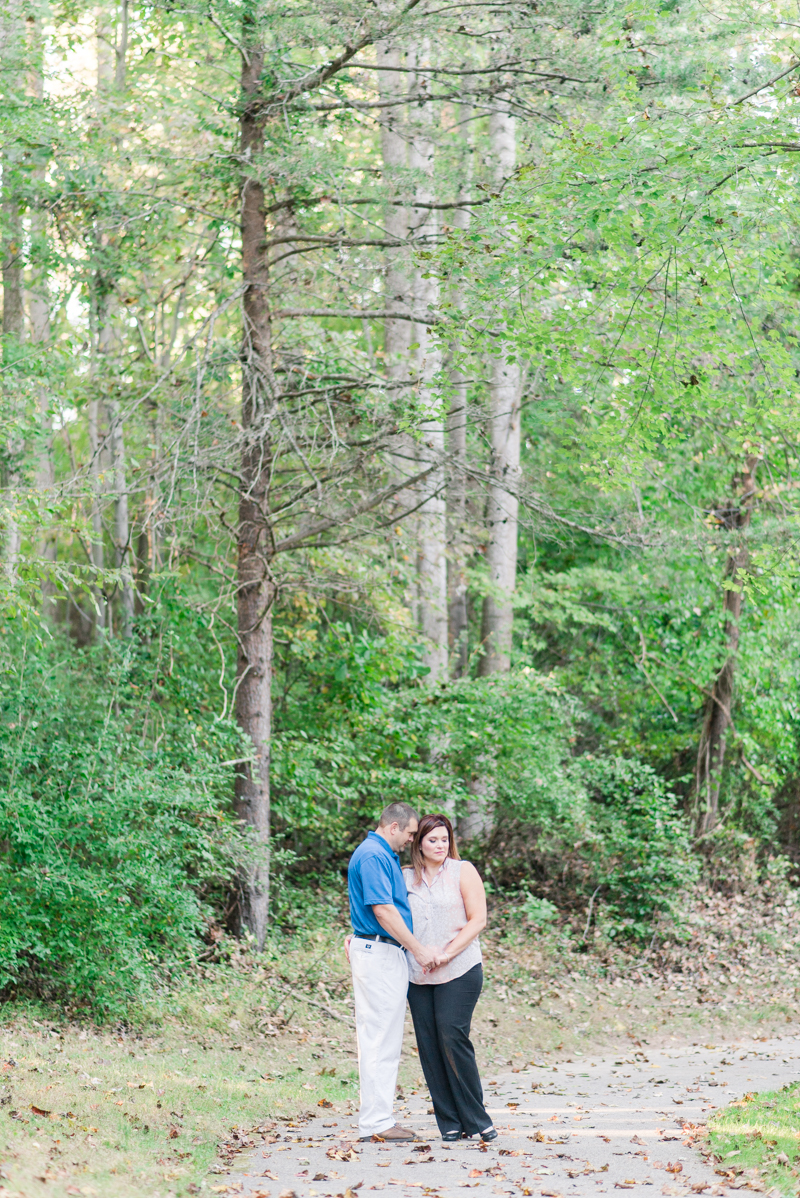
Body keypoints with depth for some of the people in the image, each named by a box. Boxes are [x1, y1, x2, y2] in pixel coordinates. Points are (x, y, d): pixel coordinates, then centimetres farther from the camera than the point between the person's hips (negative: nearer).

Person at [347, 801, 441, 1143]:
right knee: (379, 1038, -9)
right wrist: (418, 949, -17)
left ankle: (379, 1118, 13)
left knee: (386, 1039, 10)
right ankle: (376, 1123, -8)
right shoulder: (371, 856, -13)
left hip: (390, 957, 11)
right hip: (378, 956, -11)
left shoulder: (385, 856, 19)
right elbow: (383, 910, -19)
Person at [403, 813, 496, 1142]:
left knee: (452, 1038, -13)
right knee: (428, 1045, -1)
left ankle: (476, 1120, -4)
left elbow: (478, 920, -1)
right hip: (419, 975, 4)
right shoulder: (406, 878, 12)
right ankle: (450, 1123, 4)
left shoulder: (463, 871, 4)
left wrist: (446, 954, -11)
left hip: (459, 970, -4)